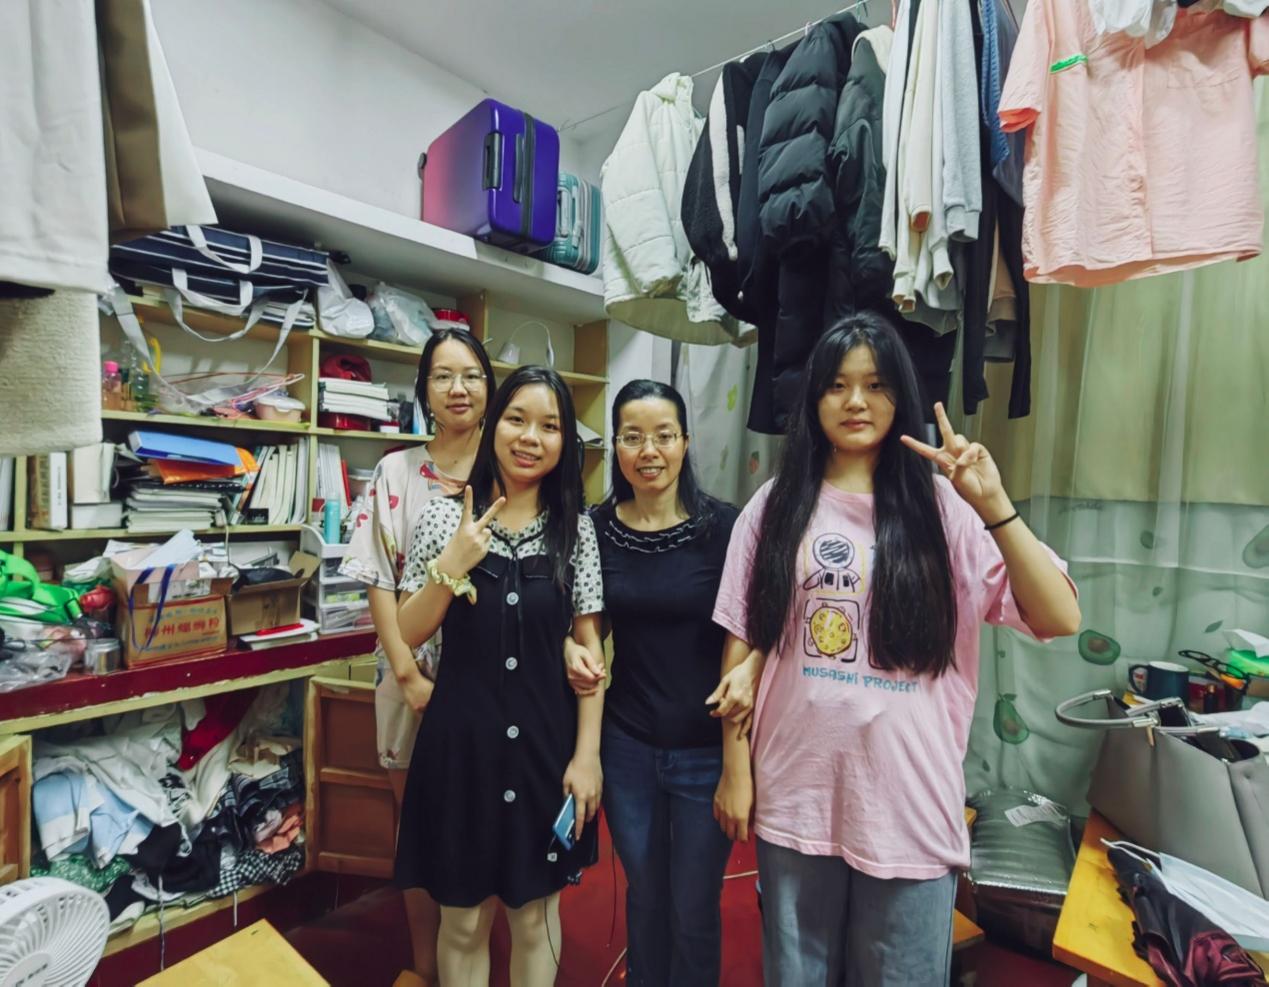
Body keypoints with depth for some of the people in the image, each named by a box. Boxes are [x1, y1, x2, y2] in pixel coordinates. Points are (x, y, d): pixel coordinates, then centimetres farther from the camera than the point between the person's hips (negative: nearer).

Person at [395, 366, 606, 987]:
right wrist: (451, 566, -19)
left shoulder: (576, 530, -3)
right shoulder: (444, 518, -5)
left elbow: (589, 647, -1)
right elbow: (407, 636, -3)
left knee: (536, 913, 18)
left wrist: (588, 753, -4)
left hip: (547, 743, 1)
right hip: (462, 739, 0)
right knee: (464, 922, 16)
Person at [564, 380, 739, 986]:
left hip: (708, 748, -2)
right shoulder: (596, 527, -4)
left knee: (694, 907, 16)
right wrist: (574, 651, -12)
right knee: (644, 895, 23)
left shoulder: (722, 525, -13)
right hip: (627, 743, 3)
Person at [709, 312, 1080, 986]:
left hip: (909, 804, -1)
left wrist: (994, 507, -21)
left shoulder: (942, 508, -3)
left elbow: (1059, 621, -10)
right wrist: (735, 770, 2)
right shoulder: (776, 507, 0)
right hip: (795, 798, 1)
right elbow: (743, 644, 1)